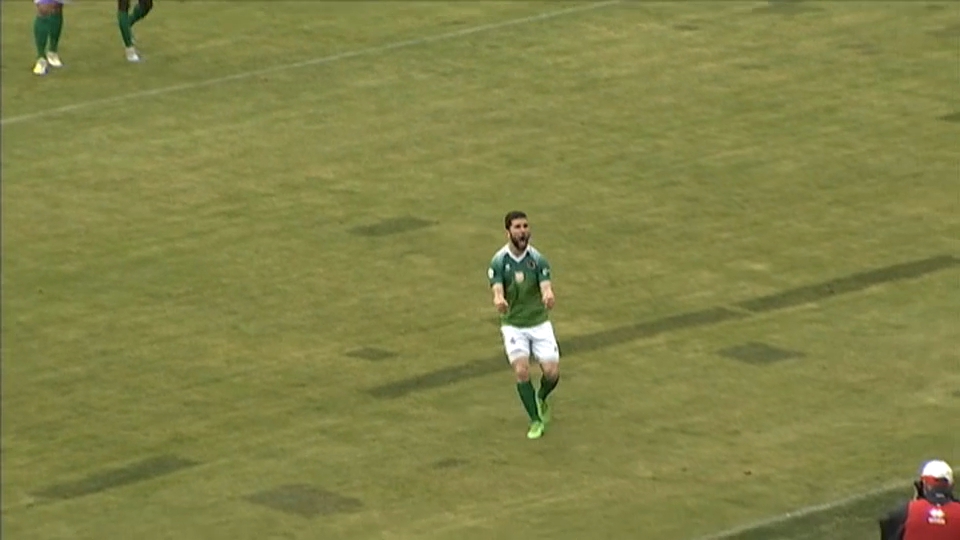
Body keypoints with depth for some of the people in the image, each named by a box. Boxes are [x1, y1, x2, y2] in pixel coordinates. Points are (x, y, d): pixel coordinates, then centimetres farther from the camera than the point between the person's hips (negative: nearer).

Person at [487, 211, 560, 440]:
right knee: (521, 371, -16)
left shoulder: (538, 259, -7)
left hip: (539, 322, 1)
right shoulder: (499, 262, -9)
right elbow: (497, 289, -22)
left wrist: (548, 296, -46)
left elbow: (546, 286, -21)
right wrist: (499, 300, -48)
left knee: (552, 372, -7)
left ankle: (541, 399, 29)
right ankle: (536, 421, 1)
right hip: (513, 324, -1)